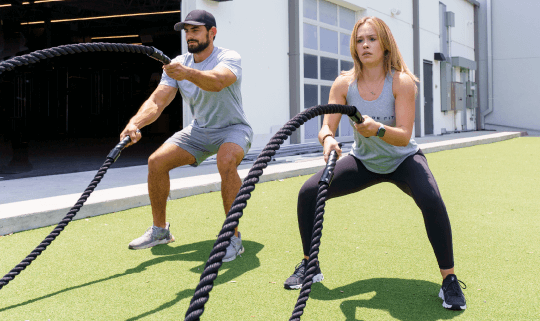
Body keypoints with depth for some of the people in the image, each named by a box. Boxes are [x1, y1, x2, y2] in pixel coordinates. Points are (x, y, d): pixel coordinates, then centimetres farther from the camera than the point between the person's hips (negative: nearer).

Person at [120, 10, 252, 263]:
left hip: (233, 128, -5)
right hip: (199, 130, 6)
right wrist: (135, 123, -34)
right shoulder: (178, 64, -4)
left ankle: (234, 237, -25)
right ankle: (160, 230, 7)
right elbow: (157, 101, -15)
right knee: (156, 161, -12)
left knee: (226, 161, -38)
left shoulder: (229, 58, -19)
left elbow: (217, 82, -44)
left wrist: (188, 73, -63)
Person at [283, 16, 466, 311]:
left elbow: (404, 136, -30)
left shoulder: (402, 81, -23)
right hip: (364, 161, 3)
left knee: (431, 201, -32)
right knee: (308, 192, -13)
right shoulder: (344, 83, -15)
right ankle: (310, 266, 7)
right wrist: (328, 140, -44)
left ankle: (449, 280, -15)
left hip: (403, 160, -3)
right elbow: (327, 127, -20)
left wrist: (378, 129, -50)